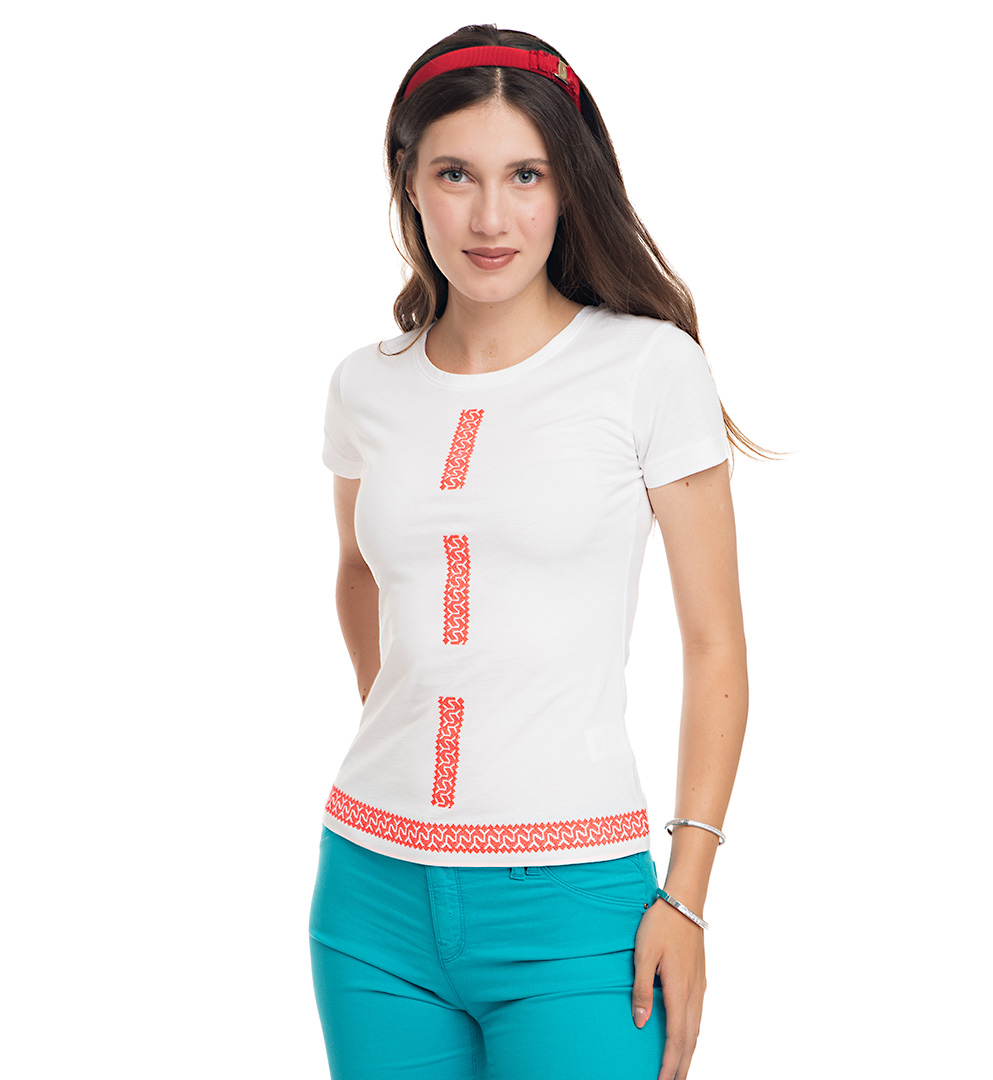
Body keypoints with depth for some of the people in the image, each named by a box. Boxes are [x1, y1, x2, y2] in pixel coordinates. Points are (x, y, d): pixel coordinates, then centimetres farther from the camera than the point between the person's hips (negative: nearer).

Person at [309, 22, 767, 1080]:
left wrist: (686, 897, -9)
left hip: (570, 902, -3)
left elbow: (714, 644, -5)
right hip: (375, 887, 4)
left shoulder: (650, 367, -6)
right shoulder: (367, 387, 5)